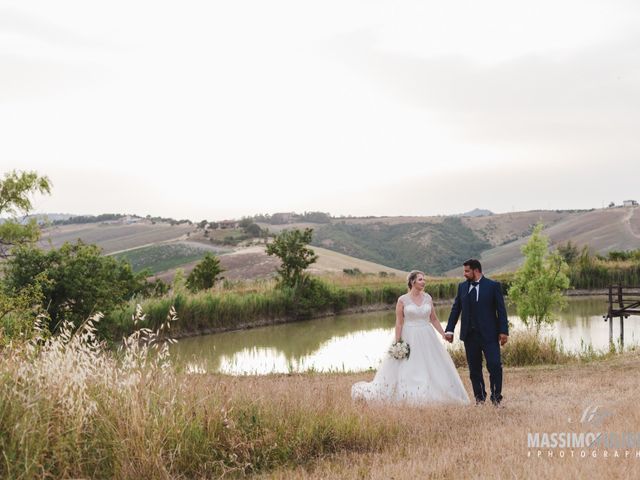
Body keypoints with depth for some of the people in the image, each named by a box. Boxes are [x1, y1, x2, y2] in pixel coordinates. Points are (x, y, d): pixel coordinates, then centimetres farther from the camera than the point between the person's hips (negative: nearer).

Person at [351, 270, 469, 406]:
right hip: (409, 338, -4)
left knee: (433, 367, 3)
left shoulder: (427, 298, 6)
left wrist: (444, 334, 8)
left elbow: (434, 319, 13)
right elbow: (399, 323, -6)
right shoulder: (403, 300, -6)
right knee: (408, 370, -1)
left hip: (427, 337, 4)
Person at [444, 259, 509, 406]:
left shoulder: (493, 286, -2)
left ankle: (496, 397, 3)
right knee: (474, 369, 8)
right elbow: (455, 309, 12)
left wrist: (503, 331, -9)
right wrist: (449, 330, 7)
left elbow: (501, 310, -3)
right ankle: (480, 398, 18)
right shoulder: (462, 287, 9)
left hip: (489, 334, -4)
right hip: (469, 335, 4)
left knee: (494, 365, -10)